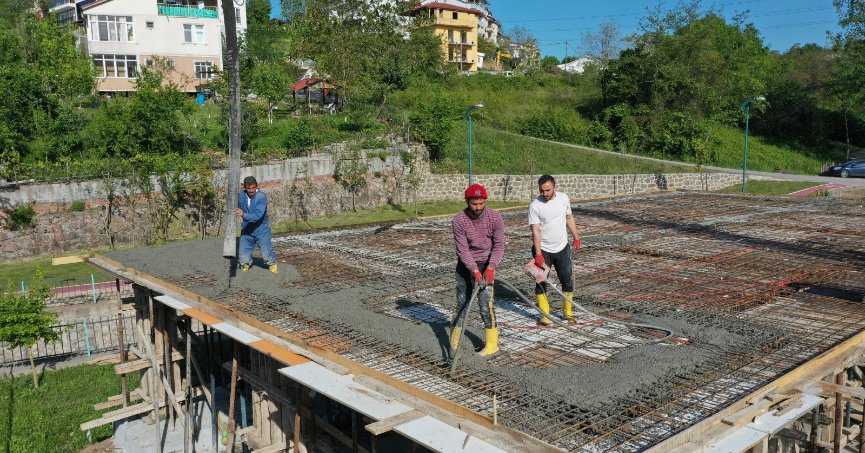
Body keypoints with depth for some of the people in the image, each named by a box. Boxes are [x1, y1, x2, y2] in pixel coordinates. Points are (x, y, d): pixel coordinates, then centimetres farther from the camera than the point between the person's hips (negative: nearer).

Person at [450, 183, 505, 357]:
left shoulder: (495, 218, -14)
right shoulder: (458, 221, -16)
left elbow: (499, 245, -12)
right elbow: (462, 249, -16)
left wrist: (490, 267, -25)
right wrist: (475, 270, -25)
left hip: (486, 264, -1)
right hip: (465, 264, 1)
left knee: (485, 304, -7)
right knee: (462, 301, 9)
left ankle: (492, 343, 6)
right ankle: (455, 341, 27)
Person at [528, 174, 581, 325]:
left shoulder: (563, 198, -4)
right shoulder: (535, 206, -16)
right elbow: (535, 231, -19)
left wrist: (576, 238, 13)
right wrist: (538, 254, -25)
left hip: (562, 247, 3)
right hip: (543, 250, -3)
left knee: (567, 280, 9)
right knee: (541, 282, 2)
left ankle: (568, 312, 24)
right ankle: (544, 314, 15)